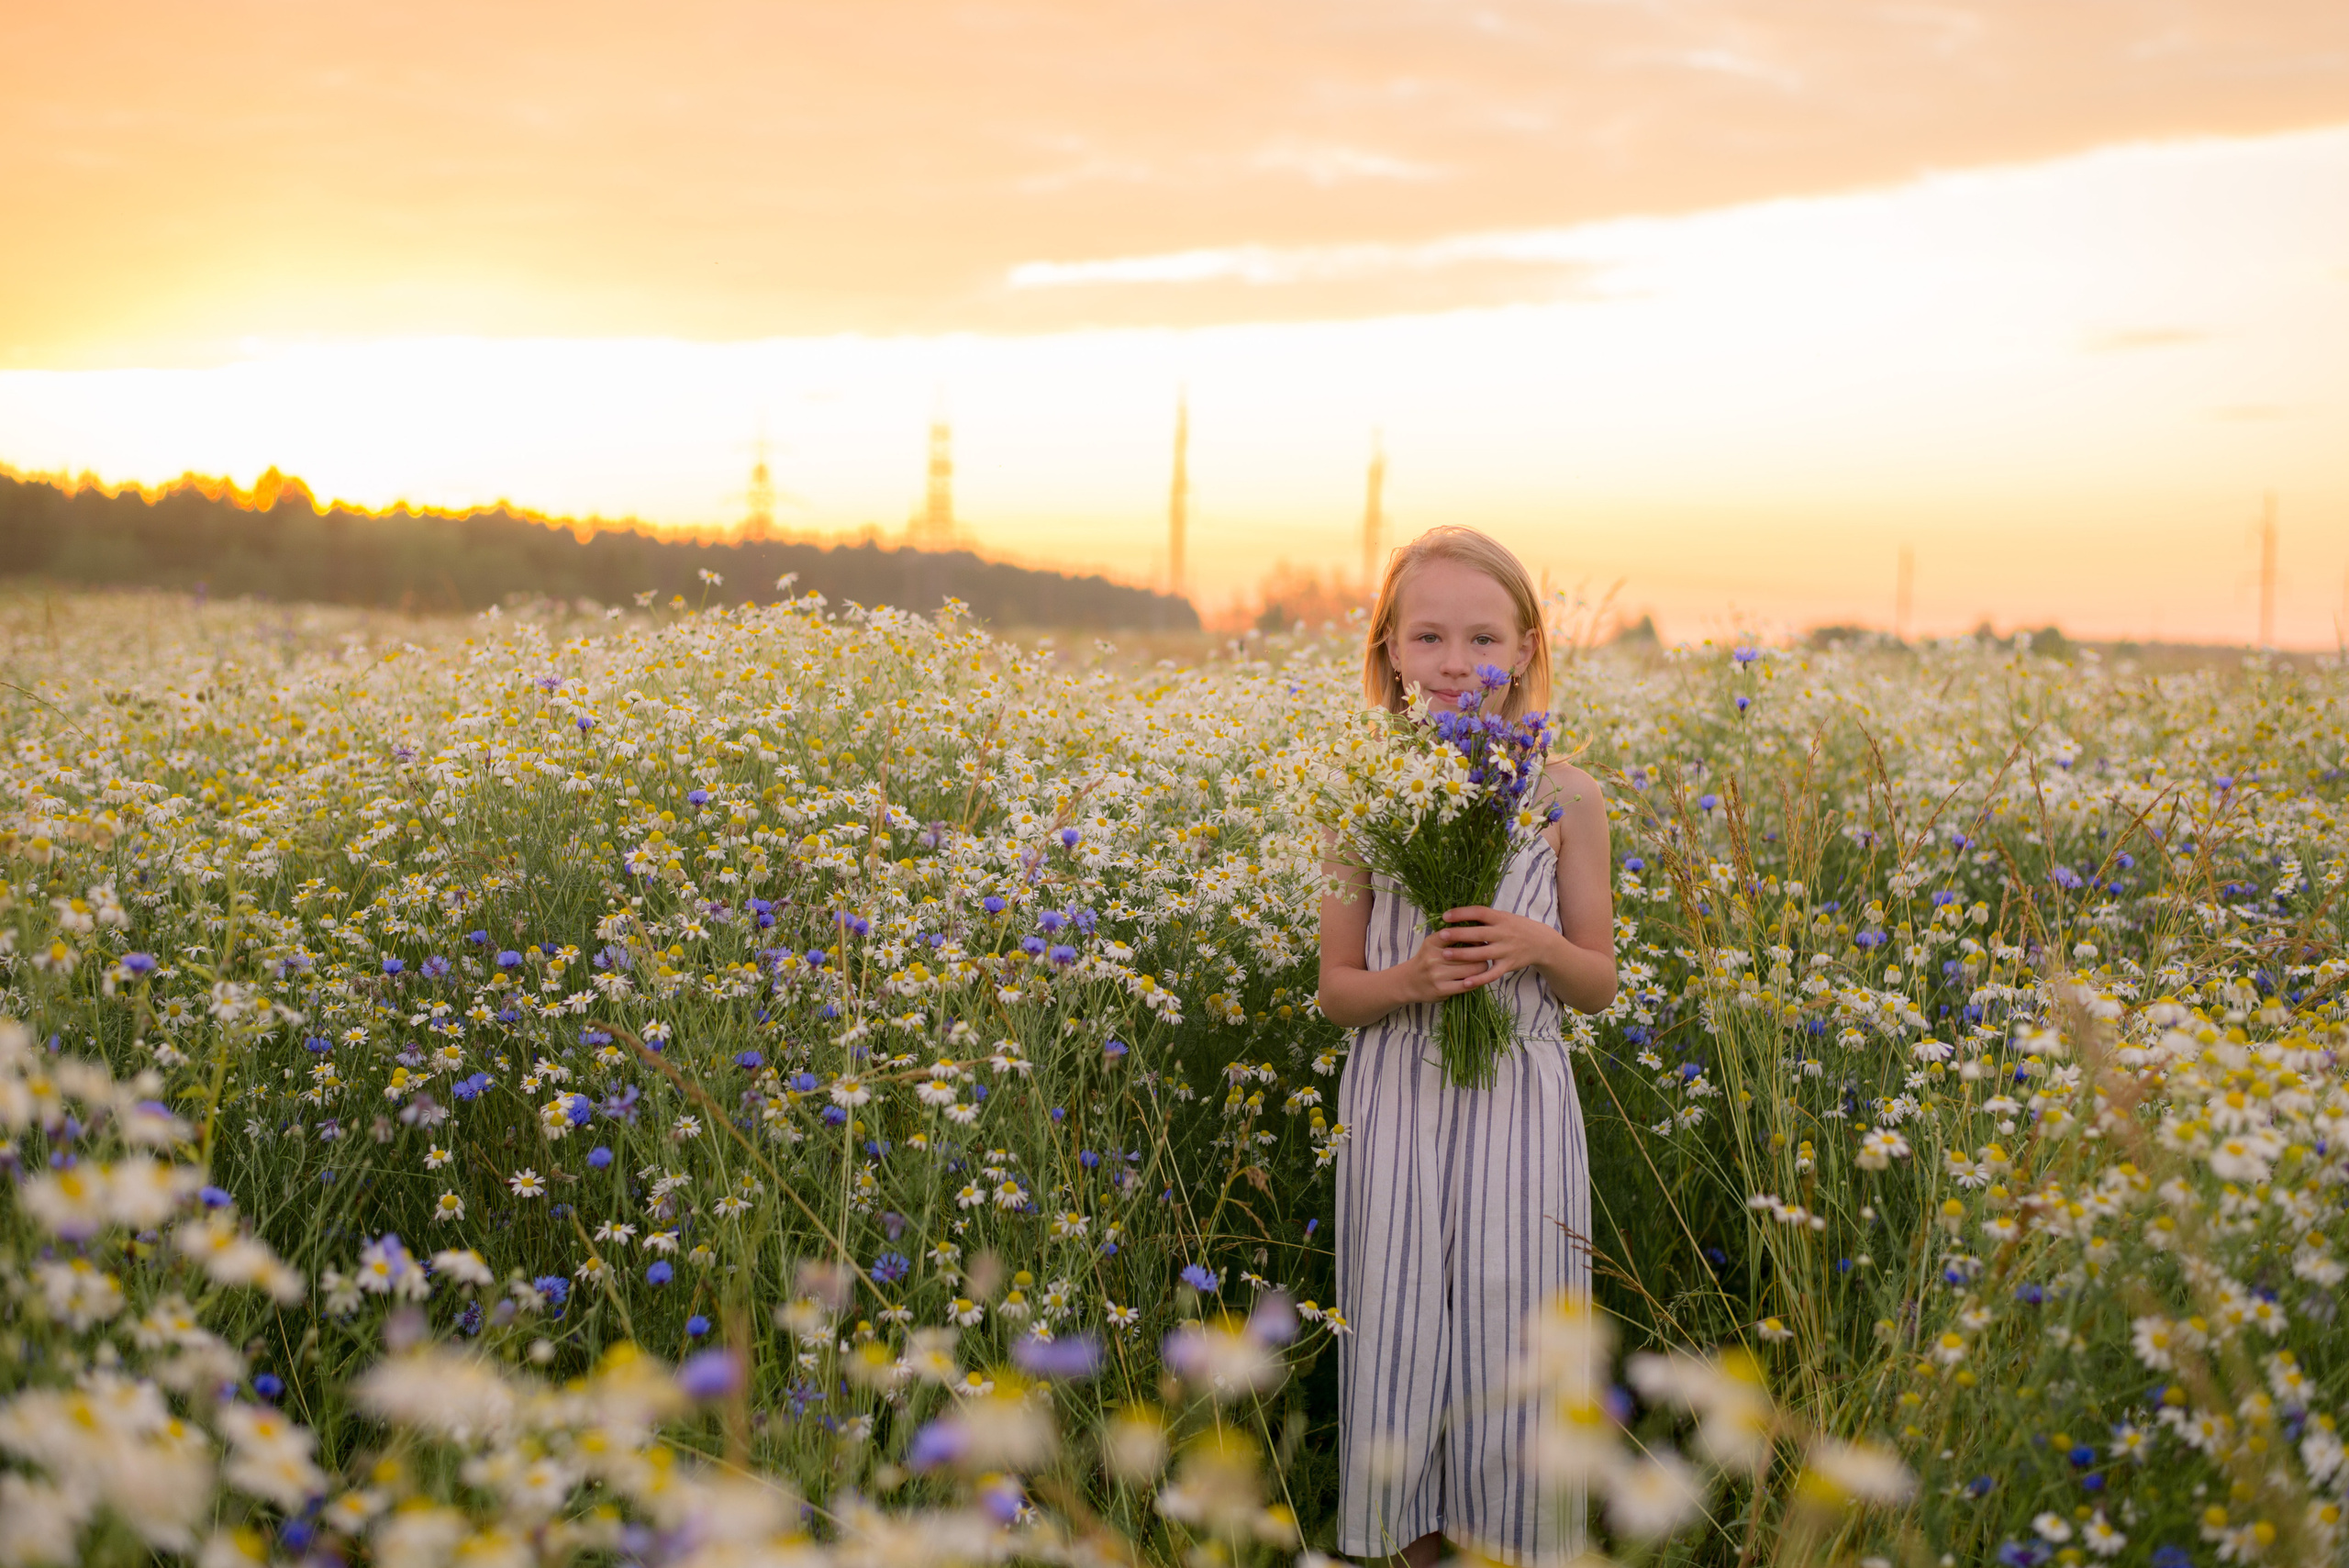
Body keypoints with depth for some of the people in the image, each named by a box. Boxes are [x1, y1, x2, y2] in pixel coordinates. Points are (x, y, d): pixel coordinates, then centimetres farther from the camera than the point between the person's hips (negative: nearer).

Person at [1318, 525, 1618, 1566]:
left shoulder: (1565, 798, -2)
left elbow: (1598, 985, 5)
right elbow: (1336, 990, 2)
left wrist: (1536, 945, -16)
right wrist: (1411, 979, -19)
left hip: (1519, 1107, 0)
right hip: (1400, 1107, 0)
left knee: (1511, 1342, 3)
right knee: (1401, 1336, 5)